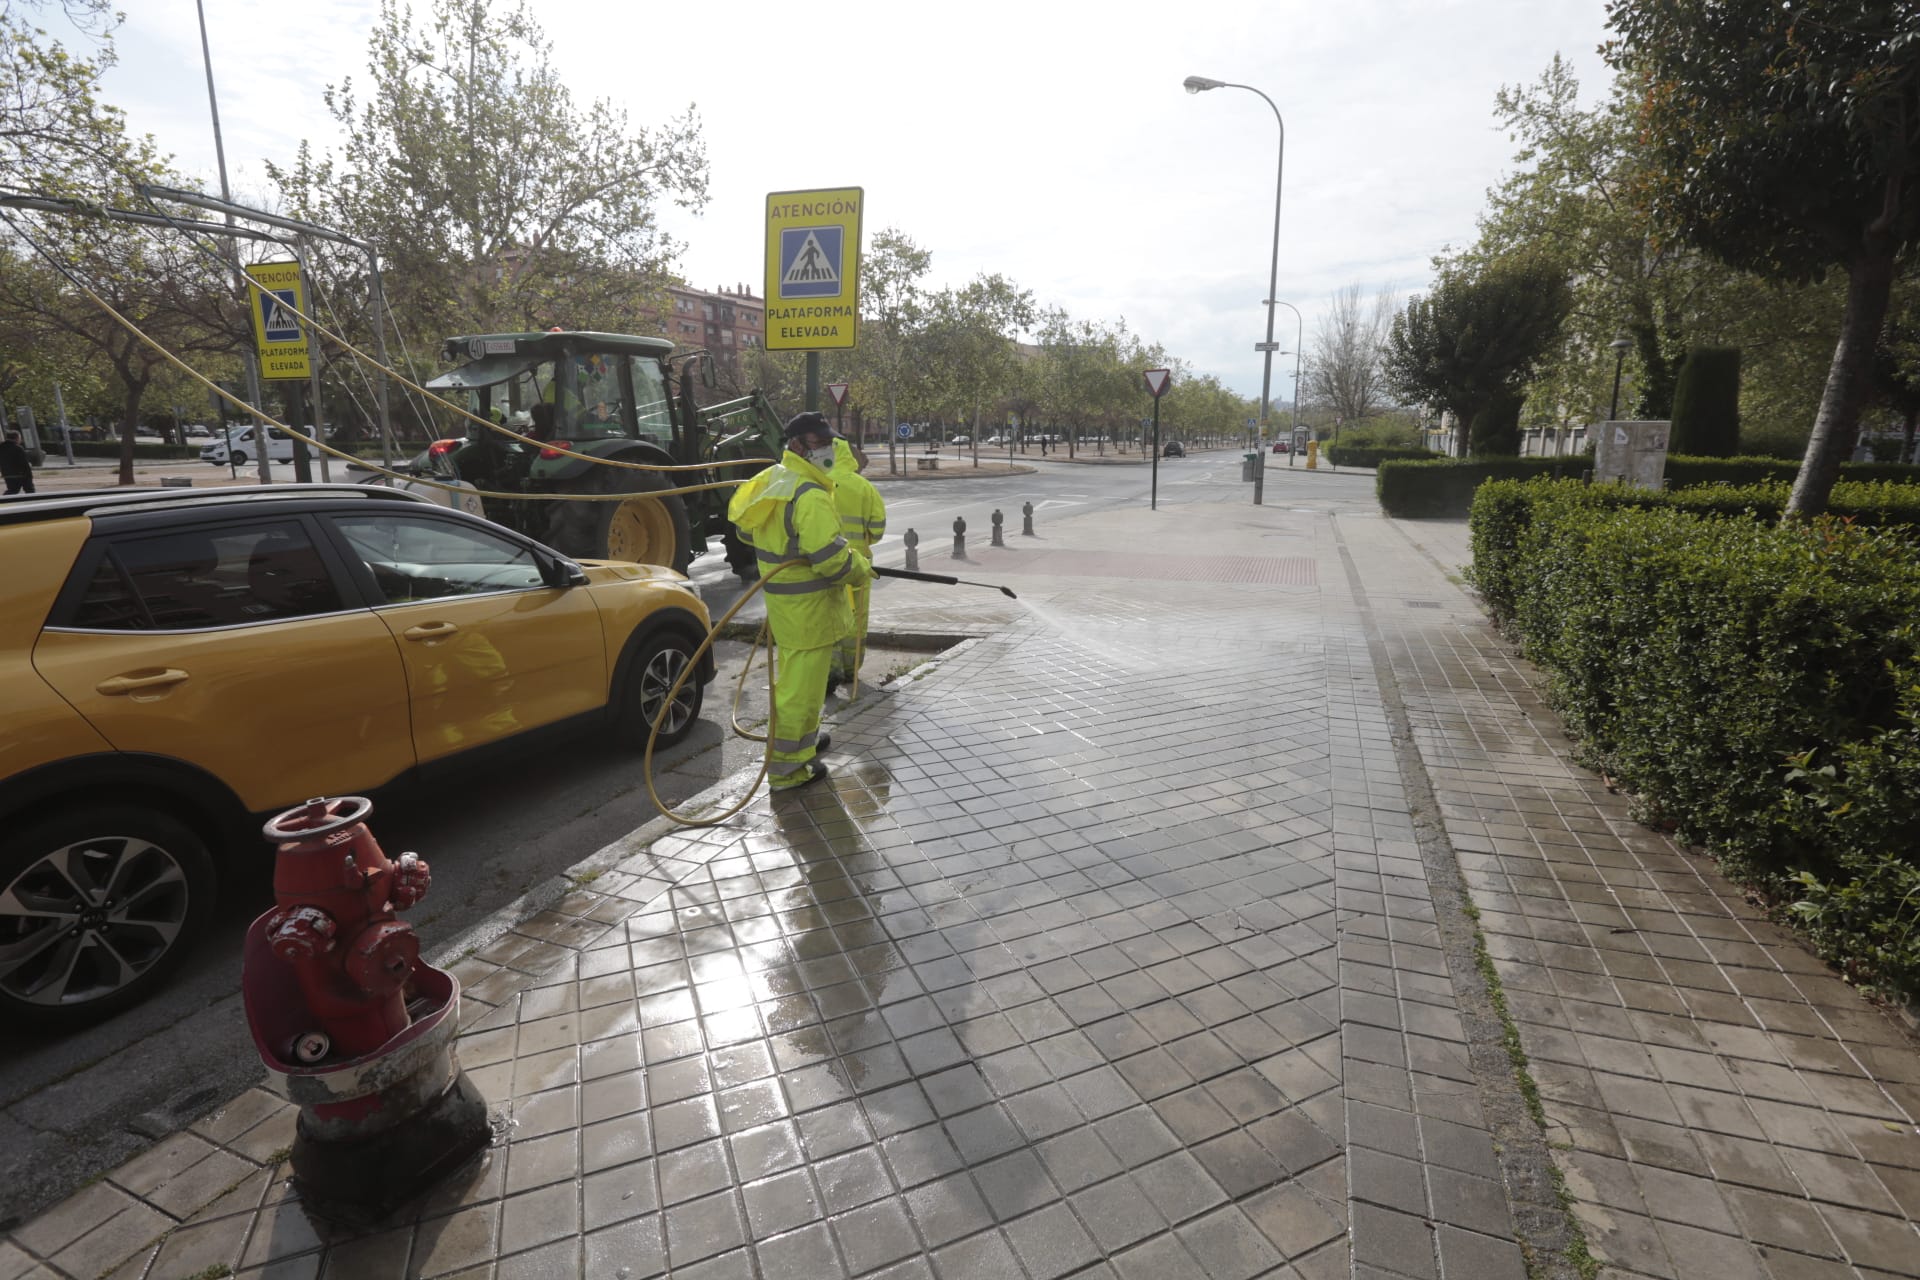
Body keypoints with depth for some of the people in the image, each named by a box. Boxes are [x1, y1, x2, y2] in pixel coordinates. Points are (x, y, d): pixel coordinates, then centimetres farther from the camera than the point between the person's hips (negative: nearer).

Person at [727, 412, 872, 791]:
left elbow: (747, 530, 17)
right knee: (801, 683, 0)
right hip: (807, 604, -10)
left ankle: (804, 736, 44)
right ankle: (787, 767, 10)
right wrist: (861, 573, -9)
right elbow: (830, 557, -27)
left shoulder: (770, 480, 6)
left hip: (781, 596, 10)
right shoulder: (810, 495, -24)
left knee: (792, 672, 25)